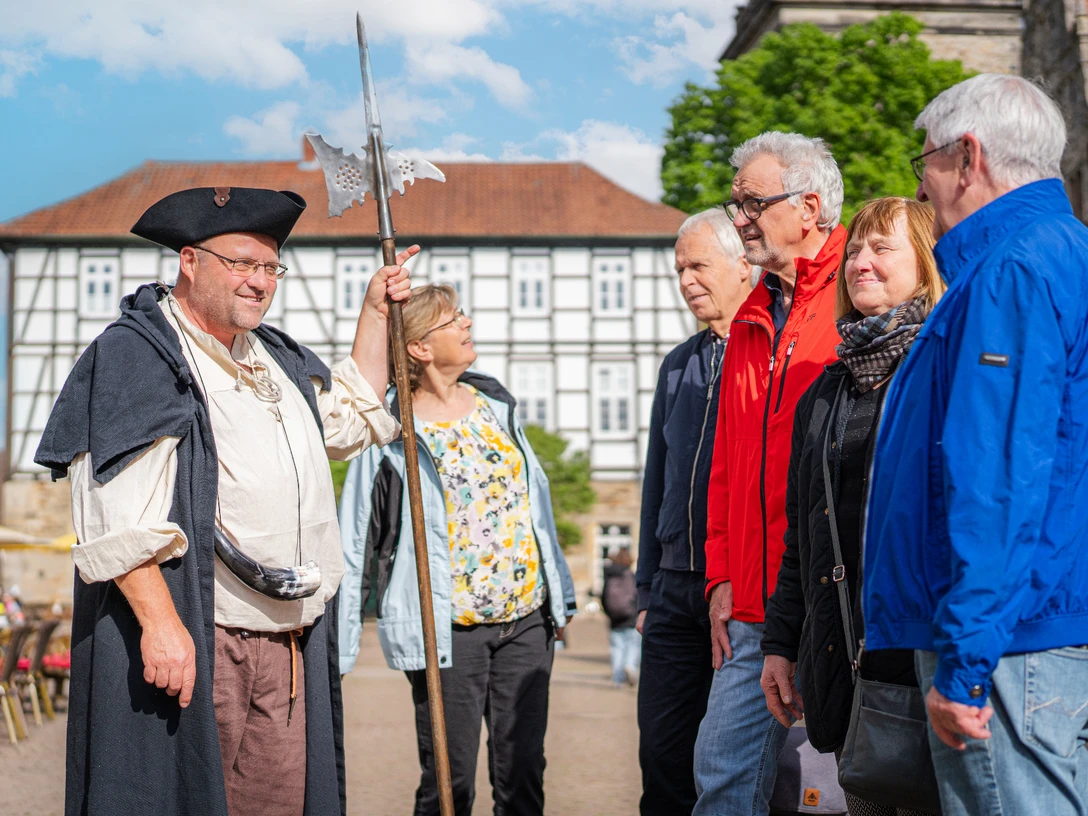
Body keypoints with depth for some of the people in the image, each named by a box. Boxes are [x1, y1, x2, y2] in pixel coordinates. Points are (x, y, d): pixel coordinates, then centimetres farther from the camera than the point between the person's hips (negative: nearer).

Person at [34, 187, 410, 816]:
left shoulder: (276, 357, 19)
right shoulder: (135, 354, -6)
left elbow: (350, 421, 34)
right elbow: (114, 516, -16)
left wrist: (376, 315, 27)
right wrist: (159, 620, -23)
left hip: (290, 643, 7)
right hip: (188, 642, -7)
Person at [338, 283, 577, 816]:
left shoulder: (496, 404, 9)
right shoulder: (391, 436, -8)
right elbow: (354, 549, -6)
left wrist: (559, 593, 16)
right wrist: (336, 652, -8)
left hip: (527, 619, 5)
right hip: (449, 632, -5)